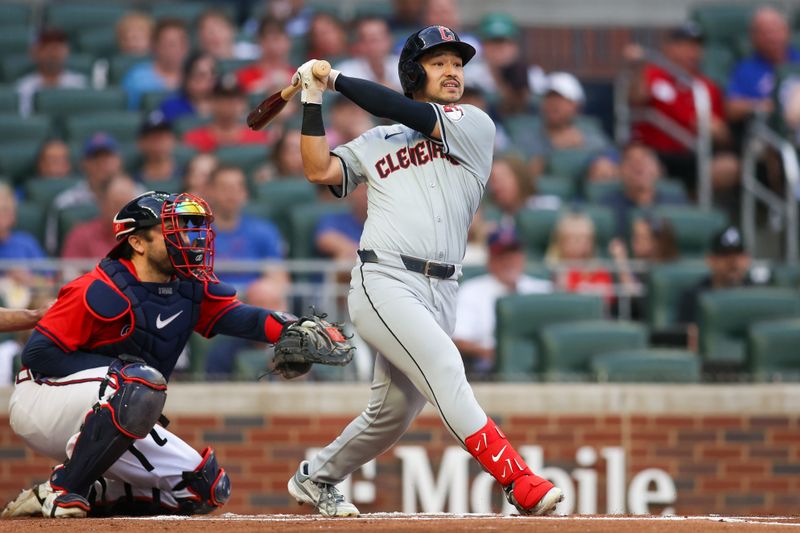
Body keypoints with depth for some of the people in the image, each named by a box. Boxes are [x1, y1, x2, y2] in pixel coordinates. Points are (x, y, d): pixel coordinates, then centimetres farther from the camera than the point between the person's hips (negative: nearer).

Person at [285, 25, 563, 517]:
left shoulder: (476, 126, 10)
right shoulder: (375, 143, 17)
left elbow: (408, 114, -2)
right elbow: (319, 170, 4)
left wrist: (339, 79, 6)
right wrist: (314, 100, 2)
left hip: (439, 294, 3)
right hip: (383, 284, -3)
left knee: (395, 411, 10)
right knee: (444, 368, -24)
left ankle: (317, 477, 34)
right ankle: (520, 483, -34)